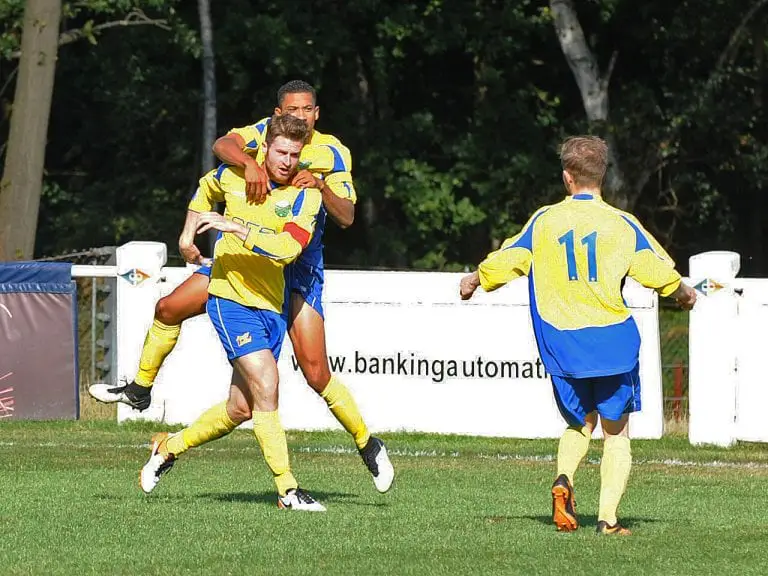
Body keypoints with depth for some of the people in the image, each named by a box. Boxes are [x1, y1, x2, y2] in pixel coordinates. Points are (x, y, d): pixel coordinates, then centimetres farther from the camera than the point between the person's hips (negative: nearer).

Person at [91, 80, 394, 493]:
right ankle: (140, 389, 24)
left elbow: (346, 217, -13)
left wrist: (322, 185, -31)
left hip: (298, 267, -4)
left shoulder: (332, 152, -7)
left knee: (316, 373, -14)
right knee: (169, 308, 2)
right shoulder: (265, 132, -3)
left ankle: (368, 445, 2)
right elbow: (222, 145, -22)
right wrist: (248, 163, -42)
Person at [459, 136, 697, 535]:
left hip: (561, 343, 2)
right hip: (613, 343, -2)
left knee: (579, 423, 21)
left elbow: (504, 262, 8)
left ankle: (564, 479, -7)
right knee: (616, 431, 8)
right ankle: (608, 517, -6)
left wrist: (473, 281, 29)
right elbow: (660, 273, -2)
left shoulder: (544, 220, 3)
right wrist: (684, 294, 20)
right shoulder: (622, 224, -1)